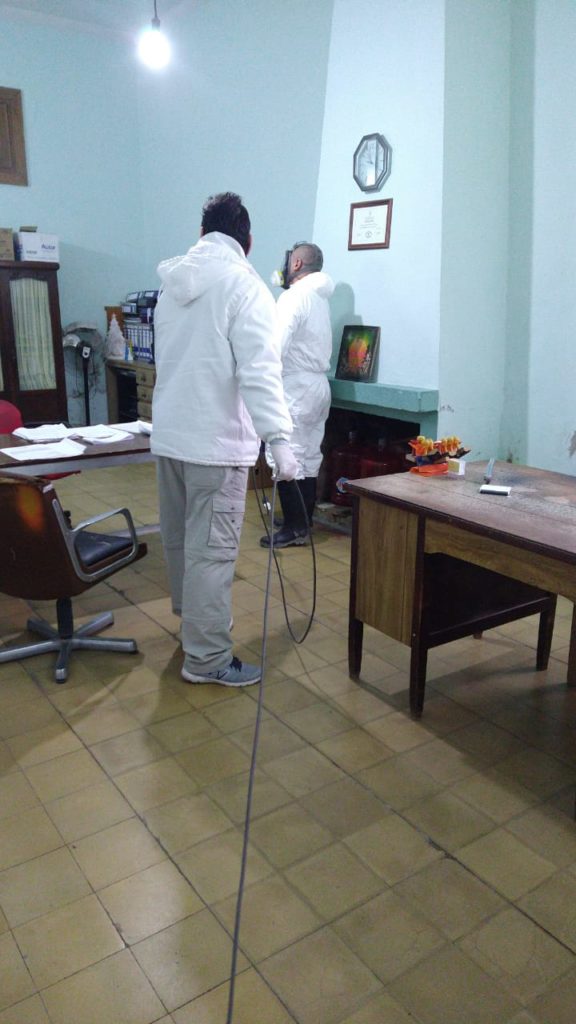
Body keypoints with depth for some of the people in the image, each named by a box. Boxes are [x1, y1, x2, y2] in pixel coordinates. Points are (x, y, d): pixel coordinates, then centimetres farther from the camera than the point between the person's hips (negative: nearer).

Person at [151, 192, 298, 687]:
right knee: (212, 551, -1)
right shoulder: (244, 284, -11)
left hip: (168, 434, 8)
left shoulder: (172, 281, 11)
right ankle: (208, 659, 8)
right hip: (216, 440, -8)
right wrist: (280, 439, -27)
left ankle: (192, 622, 39)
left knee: (181, 539, 19)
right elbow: (260, 371, -23)